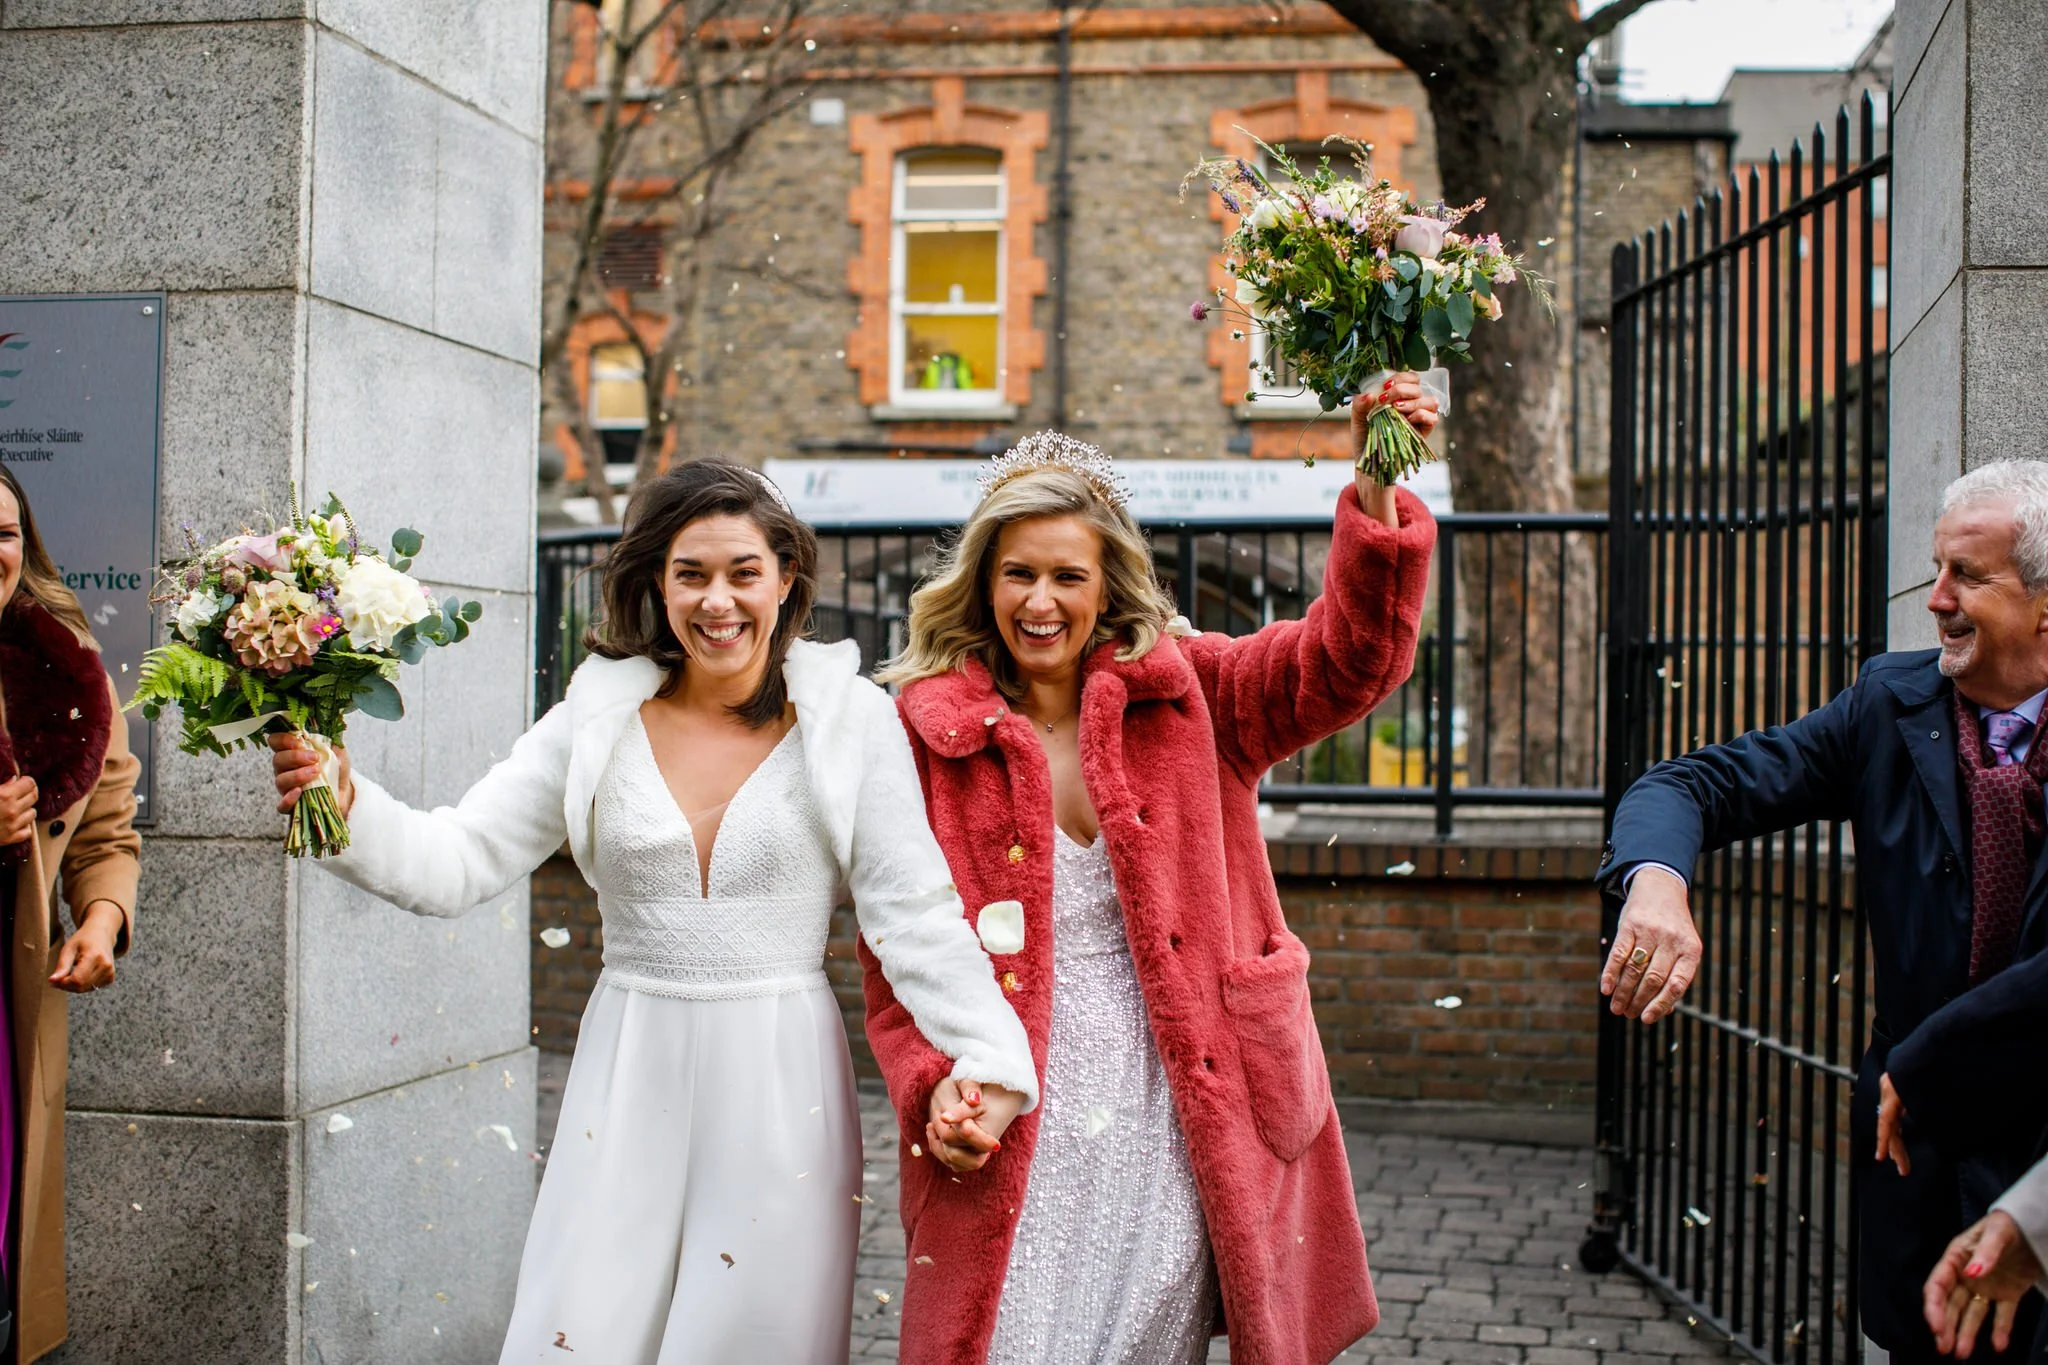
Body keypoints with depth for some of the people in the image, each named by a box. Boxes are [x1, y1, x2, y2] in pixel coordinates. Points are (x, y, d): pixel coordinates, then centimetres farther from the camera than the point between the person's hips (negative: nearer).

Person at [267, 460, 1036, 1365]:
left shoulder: (850, 719, -5)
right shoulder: (599, 717, 2)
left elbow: (914, 915, -5)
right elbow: (455, 864, -2)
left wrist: (992, 1056, -16)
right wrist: (347, 807, -19)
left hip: (781, 1086, -1)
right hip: (627, 1086, 2)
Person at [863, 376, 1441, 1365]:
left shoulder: (1183, 695, 3)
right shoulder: (928, 734, -2)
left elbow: (1345, 660, -10)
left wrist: (1378, 499, -24)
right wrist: (935, 1087, -13)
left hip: (1174, 1126, 2)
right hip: (1010, 1143, -1)